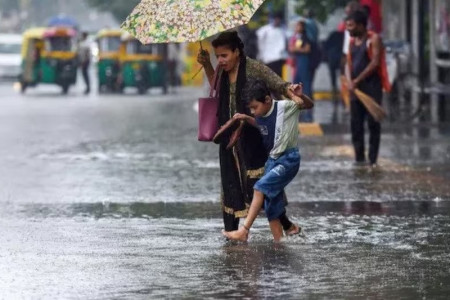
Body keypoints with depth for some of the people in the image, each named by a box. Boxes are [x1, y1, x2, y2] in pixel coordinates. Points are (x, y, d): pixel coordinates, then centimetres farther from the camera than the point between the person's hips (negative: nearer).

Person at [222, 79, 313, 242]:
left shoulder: (285, 107, -13)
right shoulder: (261, 117, 5)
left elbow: (309, 105, -9)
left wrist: (300, 95, -30)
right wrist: (246, 118, 11)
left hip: (289, 159, -8)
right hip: (272, 160, 8)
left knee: (261, 187, -22)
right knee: (270, 204, 4)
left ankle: (244, 231, -22)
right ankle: (278, 242, 12)